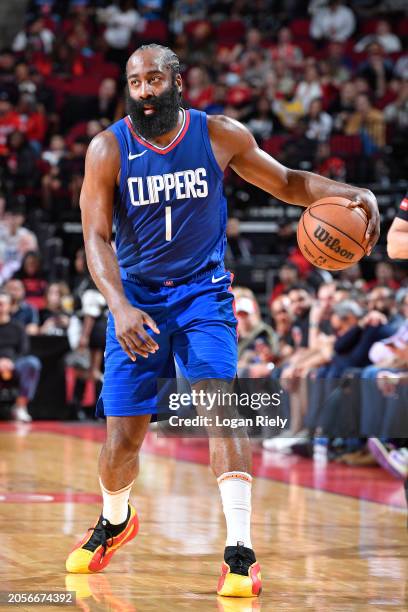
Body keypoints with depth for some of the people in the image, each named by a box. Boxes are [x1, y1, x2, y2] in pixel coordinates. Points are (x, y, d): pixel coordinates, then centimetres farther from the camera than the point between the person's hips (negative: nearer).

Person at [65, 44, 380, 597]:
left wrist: (352, 193, -12)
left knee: (219, 403, -21)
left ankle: (240, 551, -21)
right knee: (122, 437, 1)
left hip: (203, 292, 0)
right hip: (136, 298, 0)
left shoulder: (220, 136, -6)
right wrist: (120, 307, -31)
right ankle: (115, 521, 34)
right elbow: (96, 237, -15)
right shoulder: (108, 150, -10)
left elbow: (286, 182, 6)